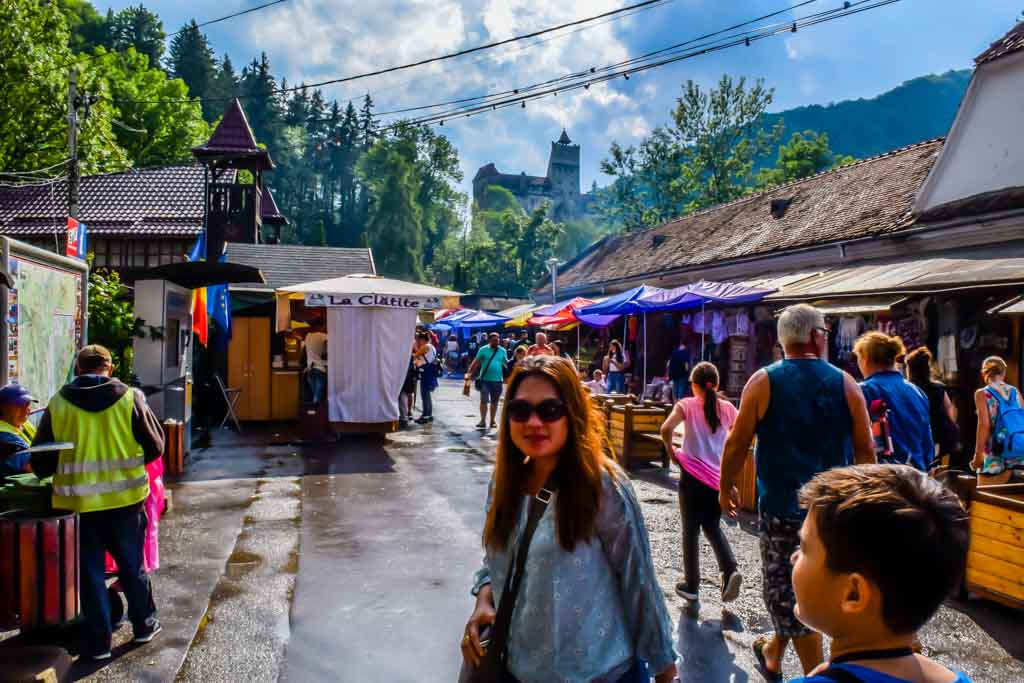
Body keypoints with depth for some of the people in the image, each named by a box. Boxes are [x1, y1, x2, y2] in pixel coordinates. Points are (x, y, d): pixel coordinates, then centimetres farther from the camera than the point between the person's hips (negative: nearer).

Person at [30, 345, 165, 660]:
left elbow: (41, 461, -2)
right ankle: (144, 624, 31)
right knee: (132, 565, 17)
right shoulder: (130, 398, -8)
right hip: (125, 498, 0)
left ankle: (98, 641, 20)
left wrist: (53, 470, 19)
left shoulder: (57, 404, -6)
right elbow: (155, 446, -3)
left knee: (90, 571, 12)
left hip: (78, 503, 0)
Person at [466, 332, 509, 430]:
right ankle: (483, 420, 0)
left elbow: (506, 363, 13)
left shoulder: (503, 351, 6)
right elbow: (476, 362, -4)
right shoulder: (483, 350, -1)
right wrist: (469, 372, -13)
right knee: (484, 400, -6)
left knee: (494, 402, 10)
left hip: (497, 380, 2)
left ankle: (492, 421, 20)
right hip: (485, 379, -2)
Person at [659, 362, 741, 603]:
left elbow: (666, 428, -21)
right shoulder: (727, 408, 3)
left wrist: (670, 450, -4)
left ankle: (691, 586, 16)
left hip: (693, 476, -3)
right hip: (719, 477, 3)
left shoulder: (687, 405, -7)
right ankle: (730, 570, -2)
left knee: (691, 531, 8)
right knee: (713, 528, 19)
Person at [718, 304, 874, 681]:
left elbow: (737, 443, -6)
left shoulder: (763, 382, -7)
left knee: (786, 589, 7)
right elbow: (865, 449, 3)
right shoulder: (845, 383, -1)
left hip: (781, 504, -4)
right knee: (798, 584, 20)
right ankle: (773, 652, 36)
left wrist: (726, 487, 8)